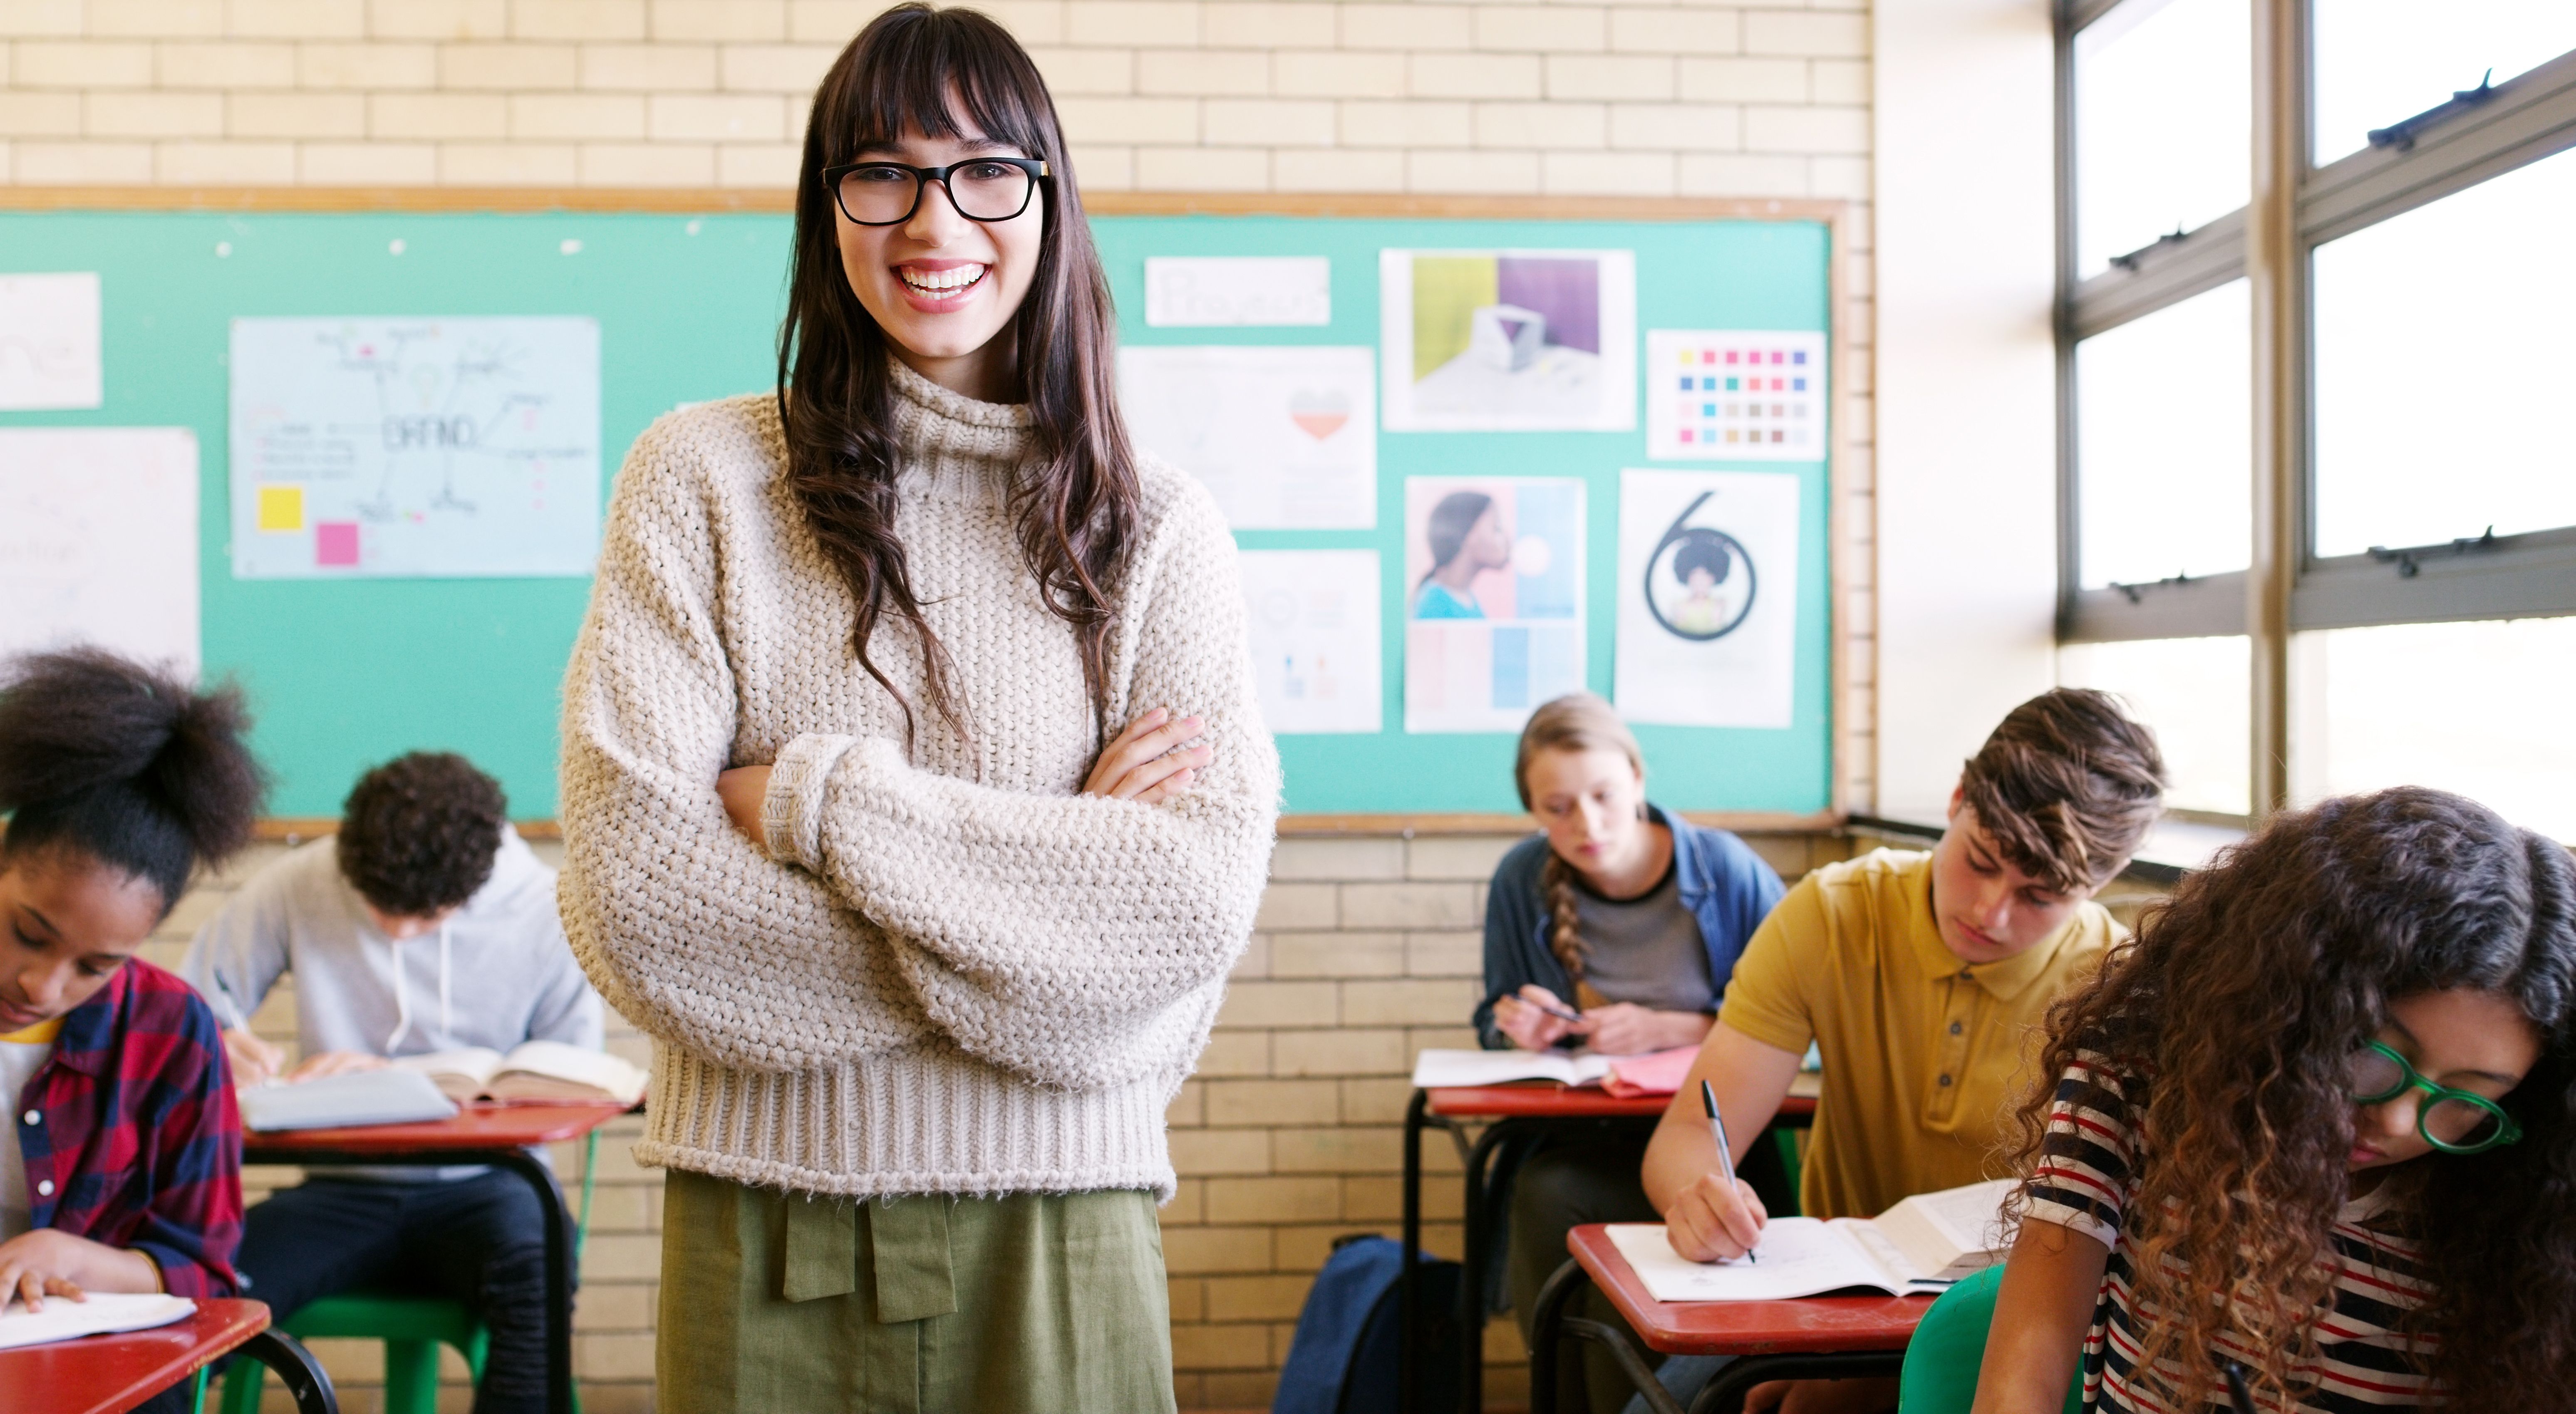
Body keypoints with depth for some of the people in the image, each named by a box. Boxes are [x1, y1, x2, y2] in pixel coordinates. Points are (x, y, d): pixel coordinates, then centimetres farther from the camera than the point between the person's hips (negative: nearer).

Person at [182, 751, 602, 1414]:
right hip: (344, 1190, 1)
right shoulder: (299, 886, -1)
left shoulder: (545, 910, -4)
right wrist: (218, 1048, -18)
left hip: (482, 1186, -1)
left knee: (536, 1281, -36)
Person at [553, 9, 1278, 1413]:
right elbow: (628, 892, -11)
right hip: (767, 1224, 0)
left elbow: (1201, 899, -10)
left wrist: (821, 806, -14)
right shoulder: (701, 480, -1)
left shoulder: (1157, 528, 2)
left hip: (1058, 1229, 1)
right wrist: (1050, 878, -11)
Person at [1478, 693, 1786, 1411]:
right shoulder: (1522, 880, 2)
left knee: (1555, 1200, -32)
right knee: (1543, 1193, -32)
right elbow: (1493, 1022, 17)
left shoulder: (1728, 870, -5)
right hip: (1581, 1137, 3)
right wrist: (1518, 1028, -7)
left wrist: (1669, 1030, -14)